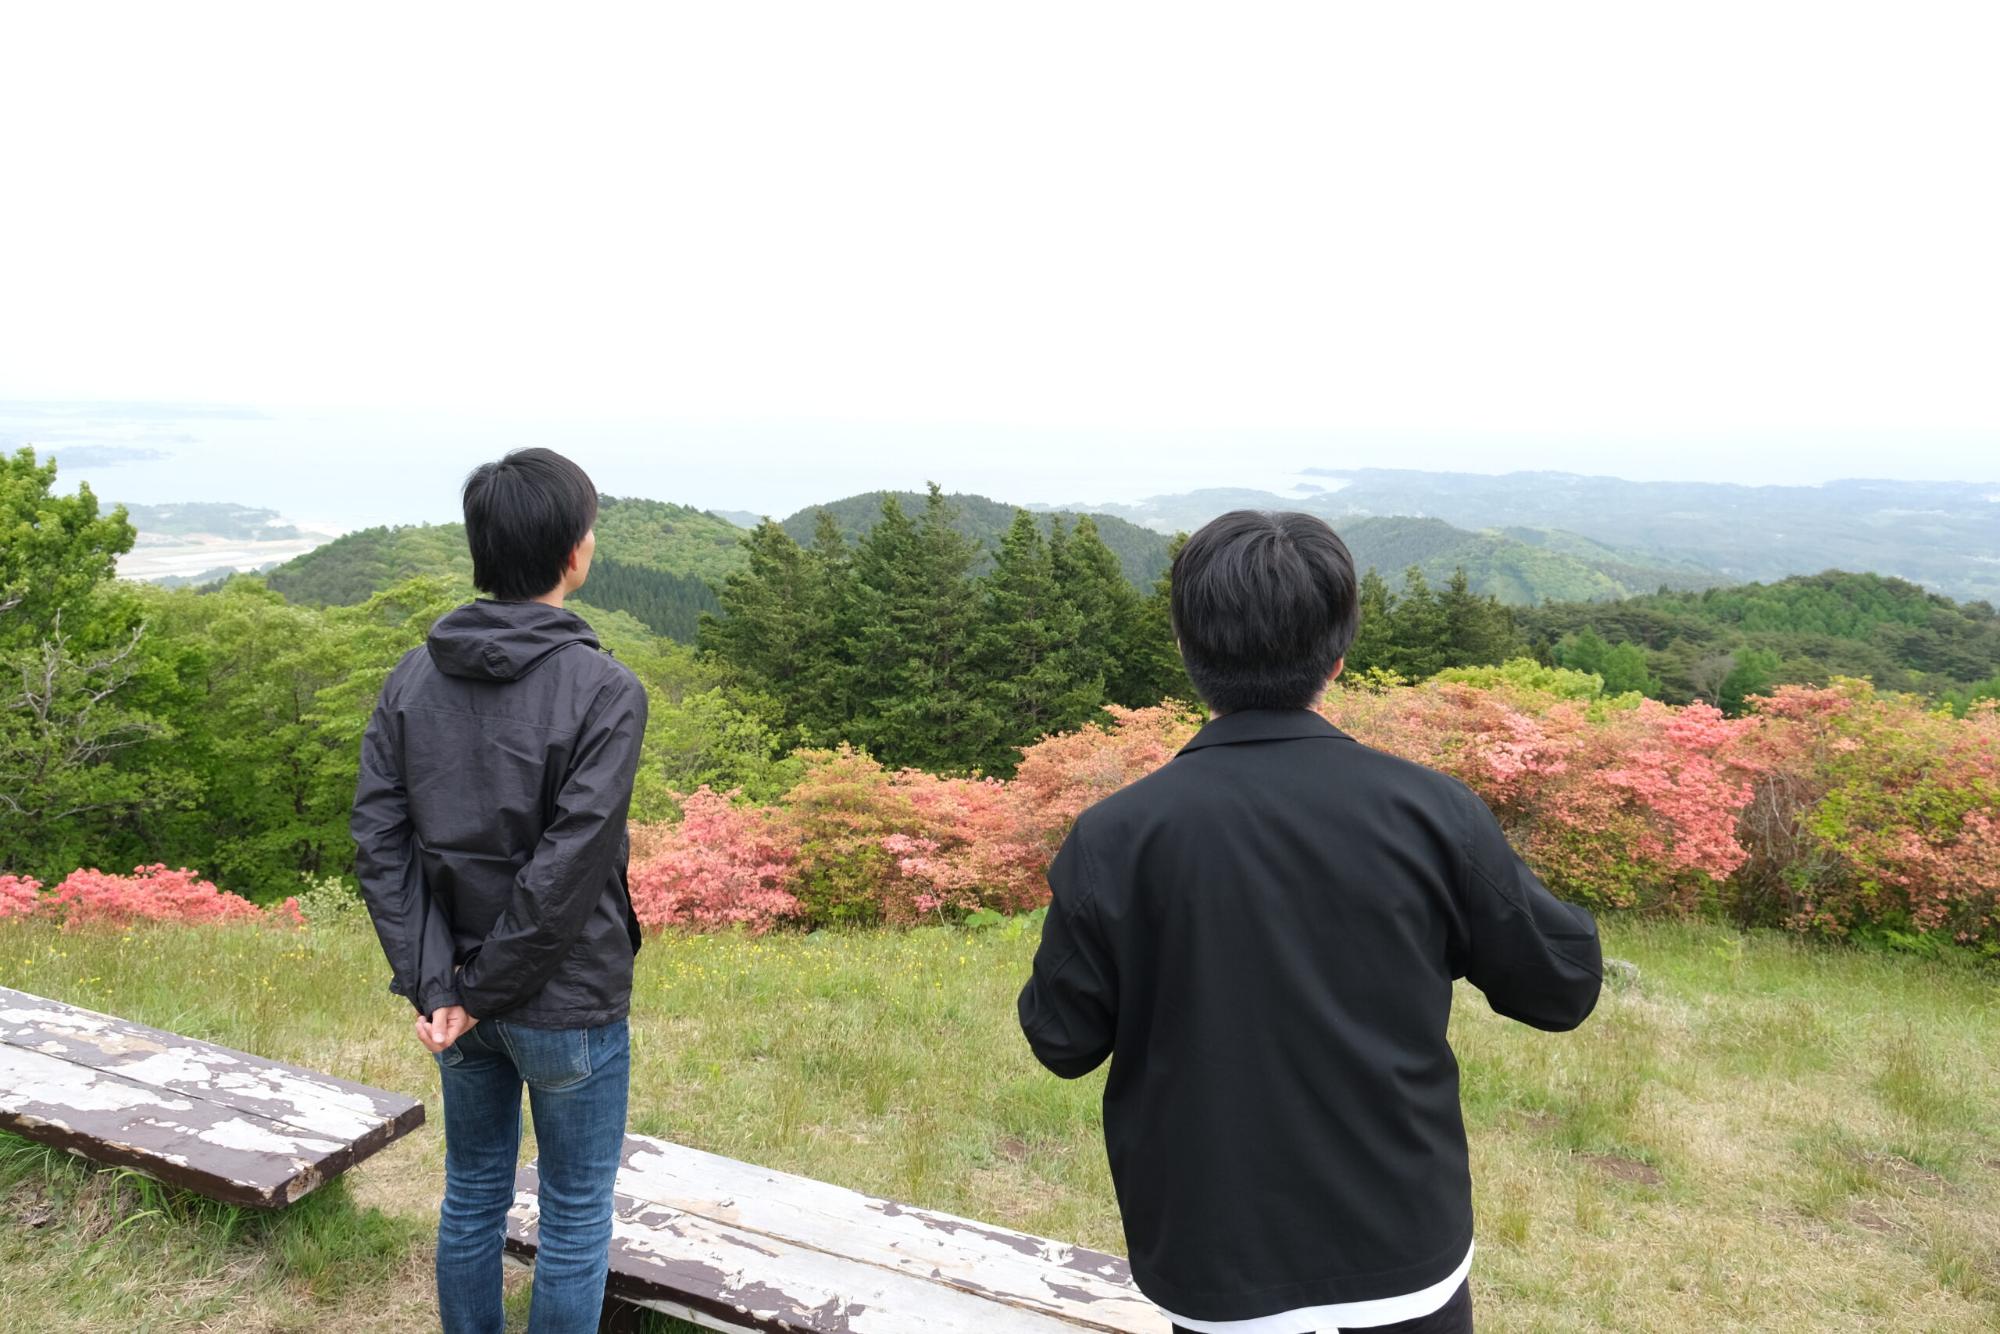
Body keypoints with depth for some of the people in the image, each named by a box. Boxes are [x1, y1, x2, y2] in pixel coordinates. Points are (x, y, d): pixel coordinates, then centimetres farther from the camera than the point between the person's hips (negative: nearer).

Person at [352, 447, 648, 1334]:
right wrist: (487, 990, -12)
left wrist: (434, 983, -7)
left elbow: (380, 841, -6)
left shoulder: (413, 678, -2)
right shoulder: (603, 690, -19)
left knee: (473, 1192, 22)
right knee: (576, 1213, 12)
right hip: (566, 1003, -5)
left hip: (457, 991, 6)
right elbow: (568, 868, -23)